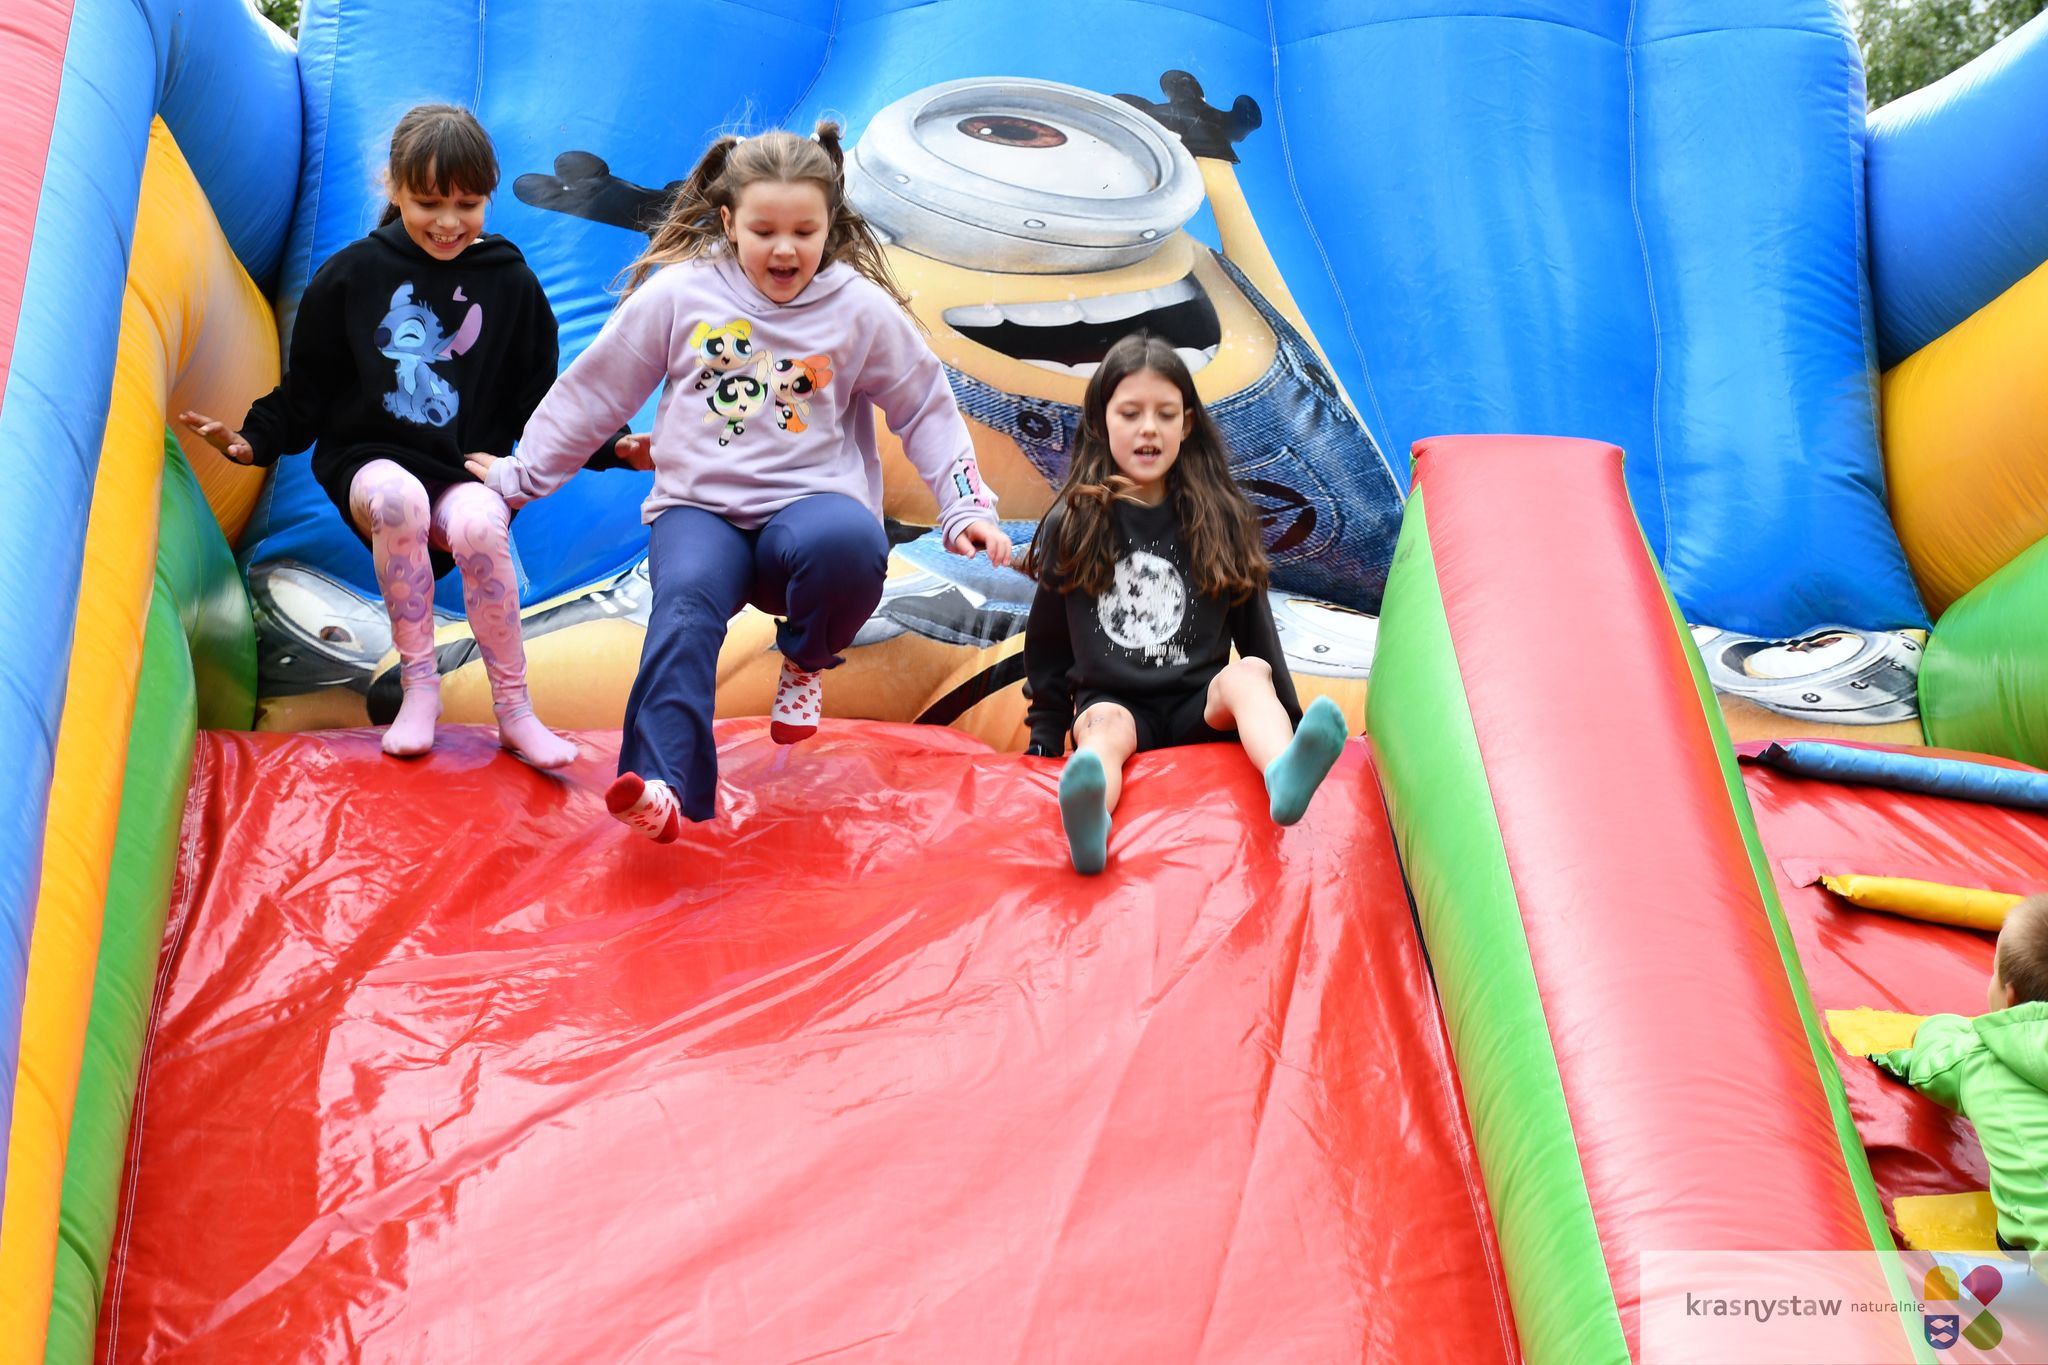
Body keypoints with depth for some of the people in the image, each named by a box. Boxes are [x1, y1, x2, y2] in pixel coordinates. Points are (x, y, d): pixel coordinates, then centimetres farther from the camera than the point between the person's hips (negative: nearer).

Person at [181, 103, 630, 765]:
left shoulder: (510, 282, 5)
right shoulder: (351, 275, 3)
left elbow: (540, 404, 9)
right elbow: (306, 392, 9)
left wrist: (609, 446, -6)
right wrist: (254, 439, -8)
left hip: (471, 470, 0)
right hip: (370, 460, 0)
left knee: (479, 526, -35)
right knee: (400, 499, -37)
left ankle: (514, 708, -17)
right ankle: (419, 686, -19)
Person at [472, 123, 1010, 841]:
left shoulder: (862, 308, 2)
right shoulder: (677, 292, 2)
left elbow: (926, 409, 11)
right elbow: (590, 391, 10)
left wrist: (967, 508, 2)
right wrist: (519, 475, 14)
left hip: (810, 505, 0)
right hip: (699, 508, 0)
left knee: (851, 542, -35)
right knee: (685, 600, -33)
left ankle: (805, 662, -2)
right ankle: (663, 788, -41)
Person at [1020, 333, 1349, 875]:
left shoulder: (1220, 518, 9)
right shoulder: (1071, 523, 6)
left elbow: (1254, 626, 14)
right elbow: (1047, 641, 13)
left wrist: (1290, 719, 14)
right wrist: (1044, 739, 12)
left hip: (1200, 705, 1)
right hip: (1111, 701, -1)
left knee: (1249, 674, -30)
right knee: (1104, 725, -34)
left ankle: (1284, 776, -65)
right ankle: (1086, 824, -70)